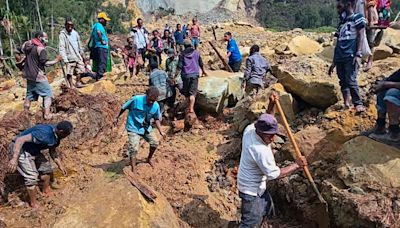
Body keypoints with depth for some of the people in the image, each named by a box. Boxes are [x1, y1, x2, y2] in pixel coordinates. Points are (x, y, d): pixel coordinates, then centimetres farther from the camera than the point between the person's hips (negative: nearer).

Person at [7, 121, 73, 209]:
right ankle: (33, 203, 9)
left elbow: (52, 151, 11)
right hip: (20, 148, -9)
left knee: (46, 166, 16)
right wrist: (15, 159, -43)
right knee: (32, 177, -11)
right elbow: (21, 139, -38)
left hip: (33, 150, 9)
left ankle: (46, 191, 38)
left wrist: (60, 164, 11)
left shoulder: (56, 135, -6)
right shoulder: (44, 134, -35)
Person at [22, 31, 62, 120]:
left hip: (28, 75, 8)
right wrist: (56, 60, -11)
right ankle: (47, 113, -3)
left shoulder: (26, 45, 7)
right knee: (47, 94, 2)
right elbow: (44, 63, -19)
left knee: (29, 94, 20)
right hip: (38, 76, -8)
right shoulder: (41, 49, -18)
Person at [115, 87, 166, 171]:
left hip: (146, 128, 5)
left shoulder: (156, 106, -11)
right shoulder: (136, 99, -24)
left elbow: (156, 119, 5)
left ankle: (149, 159, 38)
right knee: (133, 149, -13)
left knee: (155, 143, 11)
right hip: (134, 128, -5)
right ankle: (133, 169, -4)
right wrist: (117, 118, 5)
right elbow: (124, 107, -8)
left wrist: (160, 131, -3)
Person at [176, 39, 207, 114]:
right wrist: (203, 71, 31)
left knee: (186, 92, 15)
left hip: (185, 75, 0)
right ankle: (191, 108, -18)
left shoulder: (182, 54, 0)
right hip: (195, 74, 1)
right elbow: (201, 63, 14)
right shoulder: (196, 52, 5)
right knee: (192, 92, -4)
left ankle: (189, 107, 26)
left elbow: (179, 66, -7)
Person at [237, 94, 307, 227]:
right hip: (251, 190, -10)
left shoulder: (250, 129, -13)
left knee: (267, 208, 29)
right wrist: (297, 165, -16)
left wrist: (271, 105, -3)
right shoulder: (261, 151, -35)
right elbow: (274, 174, -24)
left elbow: (267, 123, 10)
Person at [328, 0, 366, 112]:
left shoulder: (358, 18, 6)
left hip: (351, 56, -6)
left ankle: (359, 104, -11)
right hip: (340, 57, 7)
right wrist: (334, 62, 19)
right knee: (343, 82, 1)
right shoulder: (342, 22, 24)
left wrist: (358, 55, -17)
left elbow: (360, 37, -4)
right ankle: (346, 104, 4)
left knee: (351, 81, -15)